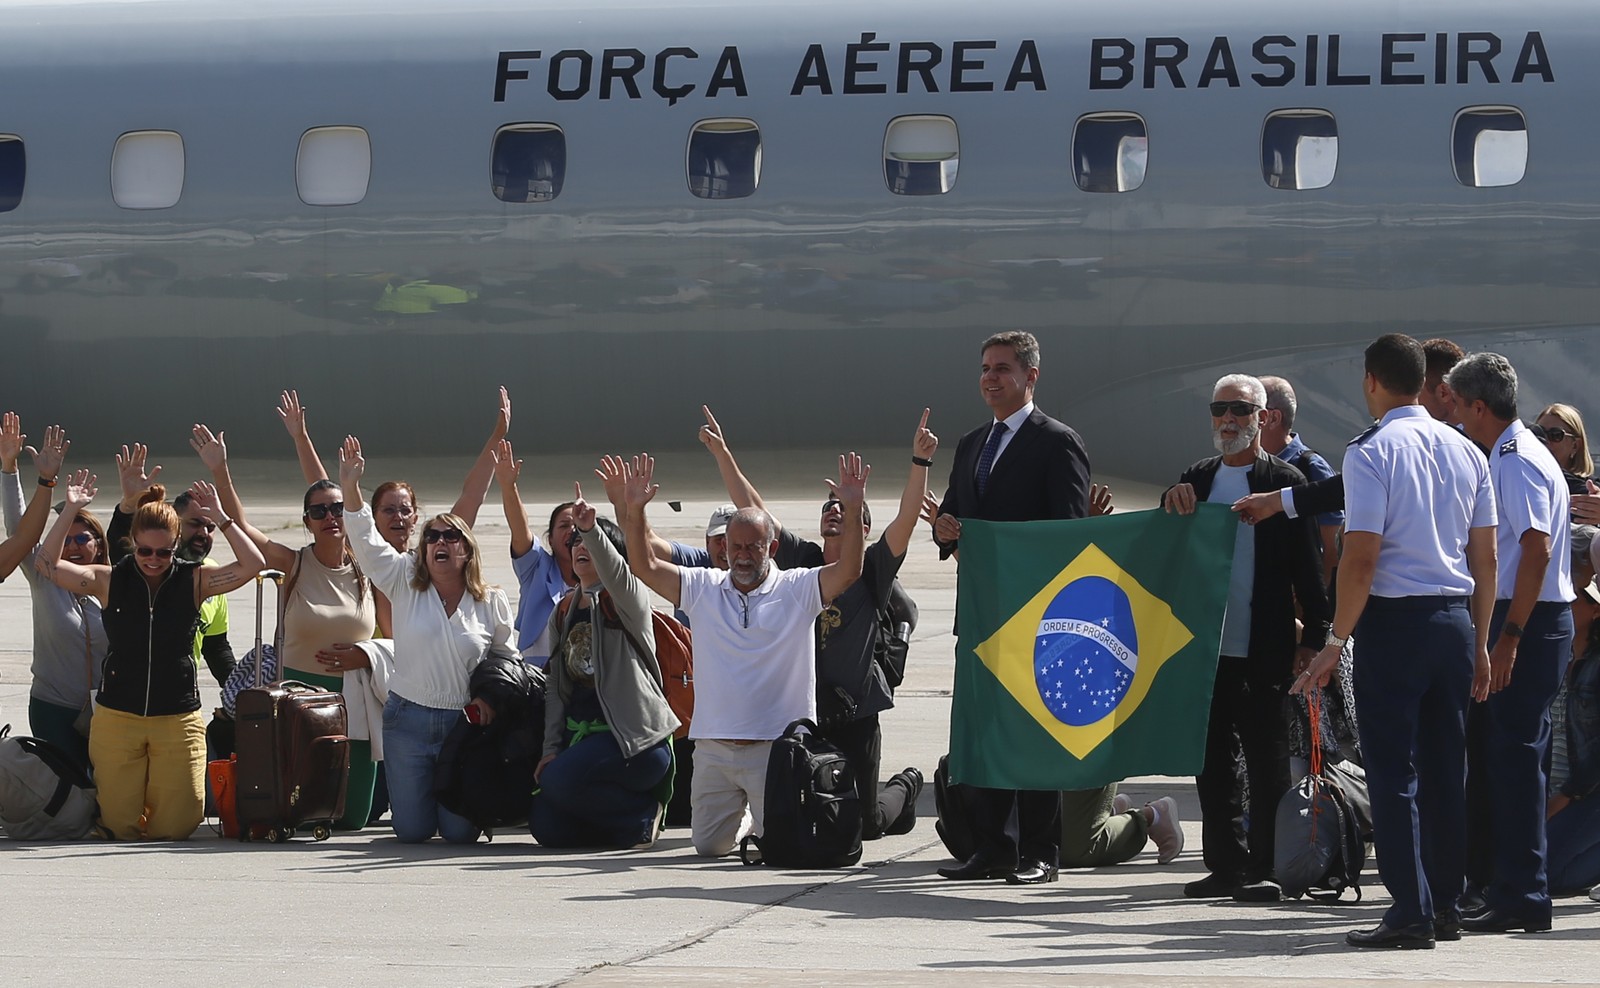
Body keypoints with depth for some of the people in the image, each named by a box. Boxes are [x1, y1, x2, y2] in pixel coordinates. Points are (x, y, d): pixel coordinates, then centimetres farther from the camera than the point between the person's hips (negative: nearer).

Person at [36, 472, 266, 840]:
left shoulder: (195, 580, 0)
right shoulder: (109, 580, 0)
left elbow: (252, 565, -10)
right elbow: (47, 563, -7)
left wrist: (220, 518, -15)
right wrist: (71, 510, -12)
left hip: (178, 721, 0)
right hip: (116, 718, 0)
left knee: (175, 826, -1)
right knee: (121, 827, 2)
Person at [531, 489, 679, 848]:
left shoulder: (626, 600, -3)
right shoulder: (563, 614, 16)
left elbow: (617, 574, -29)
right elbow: (555, 686, 14)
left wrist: (591, 529, -48)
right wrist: (551, 748, 3)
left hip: (633, 734, -7)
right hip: (581, 734, 7)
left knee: (560, 780, -30)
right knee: (546, 827, -9)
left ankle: (643, 814, -5)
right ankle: (633, 808, 15)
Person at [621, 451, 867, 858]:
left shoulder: (797, 589, -1)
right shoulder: (704, 588, 7)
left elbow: (849, 570, -14)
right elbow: (645, 566, 3)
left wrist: (853, 510, -26)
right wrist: (635, 510, -10)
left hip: (777, 746, -3)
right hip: (714, 745, 3)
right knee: (708, 845, 7)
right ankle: (744, 818, 40)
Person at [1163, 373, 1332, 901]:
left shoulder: (1285, 481, -1)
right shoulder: (1196, 479, 14)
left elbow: (1308, 567, -3)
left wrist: (1313, 638, -8)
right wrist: (1171, 507, -9)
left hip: (1264, 653, -5)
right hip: (1207, 647, 5)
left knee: (1266, 763, 0)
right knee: (1214, 761, 8)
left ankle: (1265, 867, 4)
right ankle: (1226, 864, 15)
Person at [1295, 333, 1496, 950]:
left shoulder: (1372, 452, -10)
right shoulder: (1466, 452, 10)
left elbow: (1361, 558, -15)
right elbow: (1486, 558, 12)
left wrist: (1336, 643, -9)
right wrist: (1479, 644, 18)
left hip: (1393, 620, -6)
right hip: (1455, 620, 6)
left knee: (1393, 770, -4)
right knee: (1446, 769, 12)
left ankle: (1411, 914, -8)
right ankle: (1447, 909, 15)